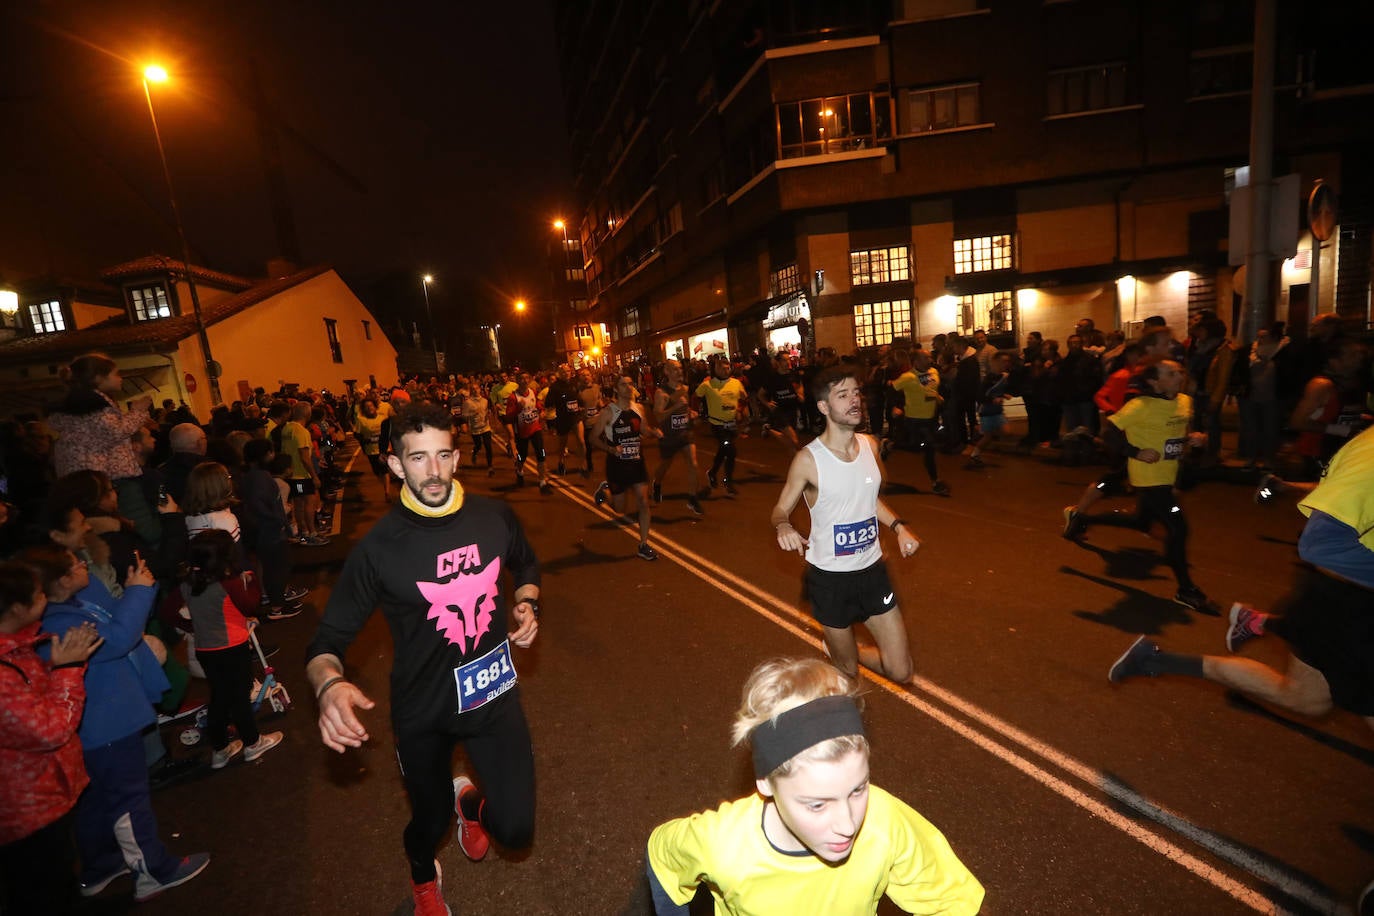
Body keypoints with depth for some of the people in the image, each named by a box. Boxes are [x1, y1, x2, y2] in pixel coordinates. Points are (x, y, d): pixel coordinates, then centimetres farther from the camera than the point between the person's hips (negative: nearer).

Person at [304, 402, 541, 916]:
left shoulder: (494, 517, -10)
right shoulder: (378, 548, -17)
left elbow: (526, 565, 11)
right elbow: (330, 639, -12)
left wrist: (527, 604, -8)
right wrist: (328, 684, -32)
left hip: (493, 691, 2)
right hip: (424, 707, -1)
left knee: (515, 830, -1)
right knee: (429, 820, 21)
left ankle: (470, 802, 38)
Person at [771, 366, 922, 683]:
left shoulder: (870, 445, -1)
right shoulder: (808, 459, -18)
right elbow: (781, 509, -8)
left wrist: (898, 526, 1)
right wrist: (783, 526, -31)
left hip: (872, 569, 5)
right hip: (830, 577, -4)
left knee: (900, 672, 9)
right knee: (847, 673, 13)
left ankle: (846, 650, 37)